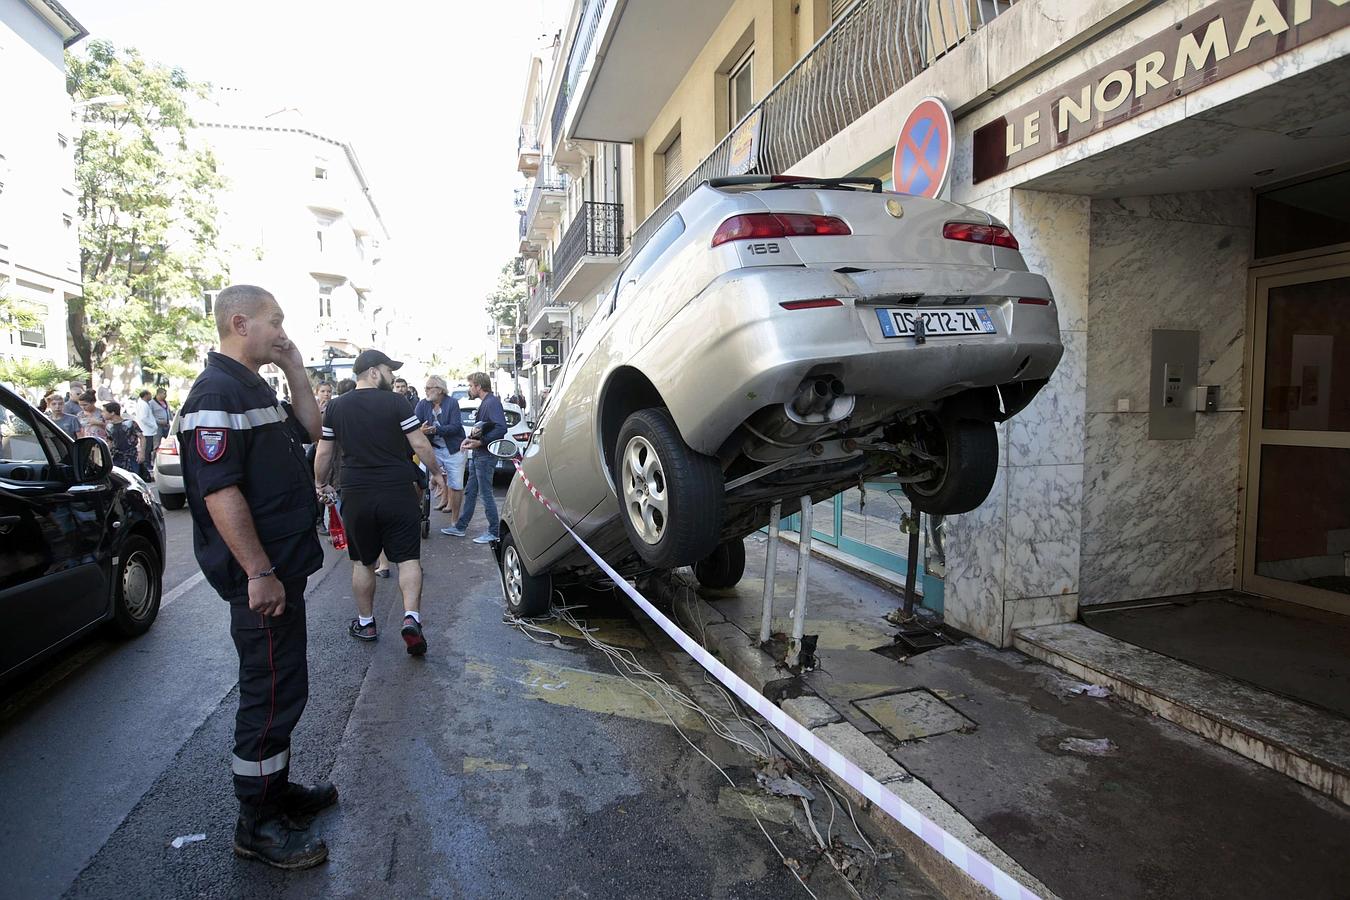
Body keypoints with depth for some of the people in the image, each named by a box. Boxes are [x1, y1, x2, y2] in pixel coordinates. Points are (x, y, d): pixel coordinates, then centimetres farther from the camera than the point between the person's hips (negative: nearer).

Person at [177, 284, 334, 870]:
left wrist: (296, 371, 8)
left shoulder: (255, 388, 13)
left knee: (279, 687, 20)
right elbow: (219, 492, -24)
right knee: (274, 694, 0)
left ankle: (276, 789, 36)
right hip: (261, 575, -10)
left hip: (283, 566, 10)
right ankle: (258, 825, 16)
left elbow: (309, 429, 20)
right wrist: (260, 574, -25)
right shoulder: (217, 393, -18)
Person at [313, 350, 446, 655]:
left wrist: (321, 484, 23)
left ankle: (365, 623, 26)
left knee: (362, 562, 16)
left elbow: (323, 453, 8)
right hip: (398, 493, -3)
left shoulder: (336, 407, 3)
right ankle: (411, 618, -11)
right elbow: (420, 444, -8)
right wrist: (436, 472, 6)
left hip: (357, 496, 3)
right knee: (408, 558, 3)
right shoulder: (395, 402, -7)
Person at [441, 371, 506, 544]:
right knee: (470, 492, 16)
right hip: (477, 455, 10)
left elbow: (501, 428, -27)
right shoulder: (484, 403, 15)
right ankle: (460, 527, 25)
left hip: (486, 456, -10)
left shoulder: (492, 402, -16)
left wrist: (480, 442, -26)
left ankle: (494, 532, 6)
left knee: (486, 494, -4)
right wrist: (470, 438, 6)